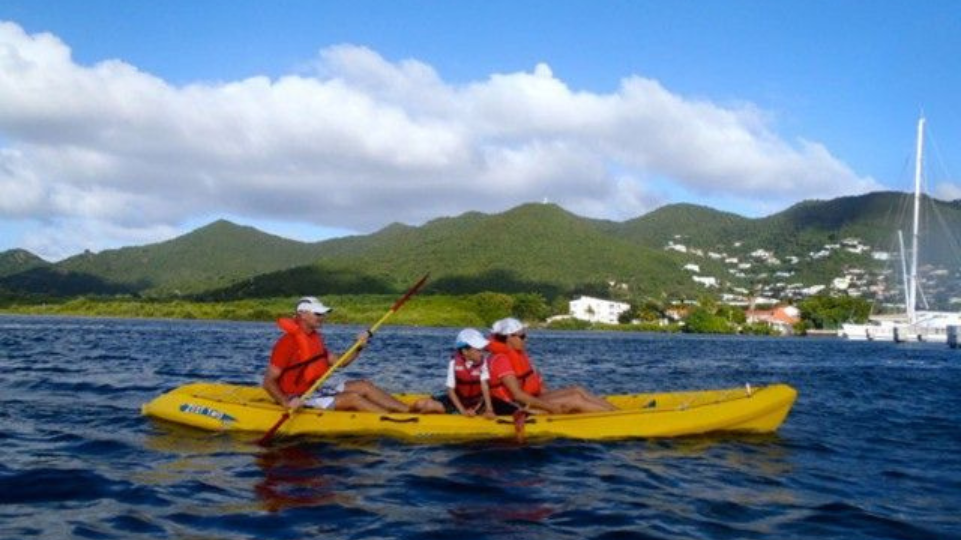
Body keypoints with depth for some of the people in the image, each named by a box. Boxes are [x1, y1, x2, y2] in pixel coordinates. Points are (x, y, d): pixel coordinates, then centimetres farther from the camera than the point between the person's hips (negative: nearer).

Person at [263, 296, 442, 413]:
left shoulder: (316, 337, 10)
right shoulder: (287, 342, -18)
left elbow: (338, 362, 11)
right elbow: (268, 381, -19)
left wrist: (358, 348, -4)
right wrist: (286, 403, -33)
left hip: (316, 389, 9)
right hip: (300, 398, -9)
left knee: (364, 386, -2)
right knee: (353, 398, -22)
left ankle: (410, 409, -10)